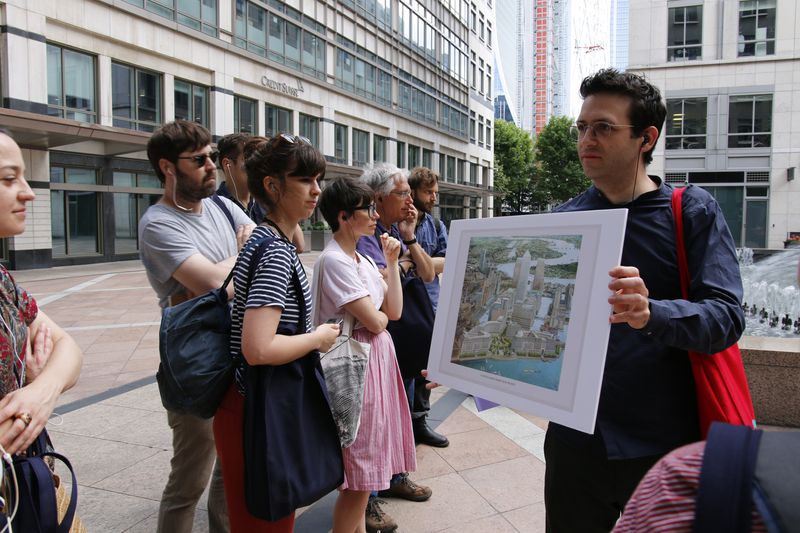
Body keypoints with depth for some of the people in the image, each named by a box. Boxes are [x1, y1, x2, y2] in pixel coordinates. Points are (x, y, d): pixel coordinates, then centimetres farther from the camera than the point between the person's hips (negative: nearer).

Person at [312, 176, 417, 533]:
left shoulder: (363, 260, 10)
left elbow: (394, 311, 5)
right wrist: (379, 313, 3)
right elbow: (373, 321, -19)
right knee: (359, 465, 2)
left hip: (376, 359, 9)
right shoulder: (334, 261, -17)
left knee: (365, 461, 19)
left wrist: (391, 262, 2)